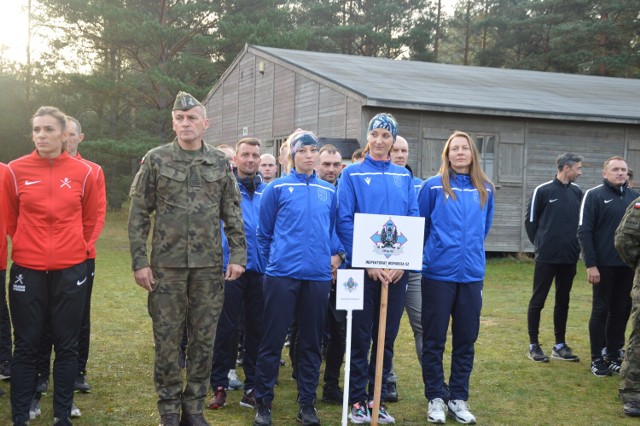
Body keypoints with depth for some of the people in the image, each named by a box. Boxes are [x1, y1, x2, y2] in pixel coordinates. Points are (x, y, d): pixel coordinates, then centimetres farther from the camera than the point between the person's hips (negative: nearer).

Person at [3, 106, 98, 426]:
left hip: (71, 270, 1)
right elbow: (10, 218, 11)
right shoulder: (16, 171, -2)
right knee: (26, 348, 6)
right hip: (27, 270, 0)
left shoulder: (82, 172, -1)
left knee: (67, 346, 8)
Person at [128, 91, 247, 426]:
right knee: (167, 338, 4)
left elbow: (233, 214, 8)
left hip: (209, 265, 2)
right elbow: (138, 214, -1)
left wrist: (237, 255, 1)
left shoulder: (220, 163, 6)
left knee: (204, 338, 7)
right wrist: (139, 262, -6)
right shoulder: (156, 160, 0)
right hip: (167, 263, -2)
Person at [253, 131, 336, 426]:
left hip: (318, 277, 3)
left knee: (312, 343, 9)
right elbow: (264, 232, 6)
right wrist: (274, 261, 8)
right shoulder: (277, 188, 0)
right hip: (282, 275, -3)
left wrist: (329, 258, 12)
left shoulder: (329, 192, 9)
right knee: (272, 340, 1)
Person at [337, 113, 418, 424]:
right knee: (360, 336, 3)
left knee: (387, 337, 10)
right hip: (362, 267, -3)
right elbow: (344, 222, -7)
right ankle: (358, 400, 14)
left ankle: (378, 399, 21)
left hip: (397, 269, 3)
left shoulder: (404, 177, 9)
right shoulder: (352, 174, -1)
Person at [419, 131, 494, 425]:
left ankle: (459, 398, 21)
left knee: (466, 340, 9)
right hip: (438, 273, -3)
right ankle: (436, 397, 16)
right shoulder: (433, 186, -5)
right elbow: (418, 225, 3)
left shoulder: (485, 190, 6)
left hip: (472, 274, 3)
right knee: (434, 339, 4)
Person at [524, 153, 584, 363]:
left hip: (569, 257, 5)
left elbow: (581, 221, 14)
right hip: (546, 257, -5)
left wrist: (575, 243, 5)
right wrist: (539, 243, 2)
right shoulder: (543, 191, -8)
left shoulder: (577, 192, 7)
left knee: (563, 301, 11)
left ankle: (560, 345, 20)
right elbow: (530, 220, -1)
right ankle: (533, 345, 11)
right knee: (538, 300, 2)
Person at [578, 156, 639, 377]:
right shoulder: (594, 195, -5)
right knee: (601, 311, 3)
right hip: (604, 265, -4)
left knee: (622, 311, 10)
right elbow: (584, 231, -9)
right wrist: (591, 265, -14)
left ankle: (614, 356, 21)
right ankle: (597, 359, 12)